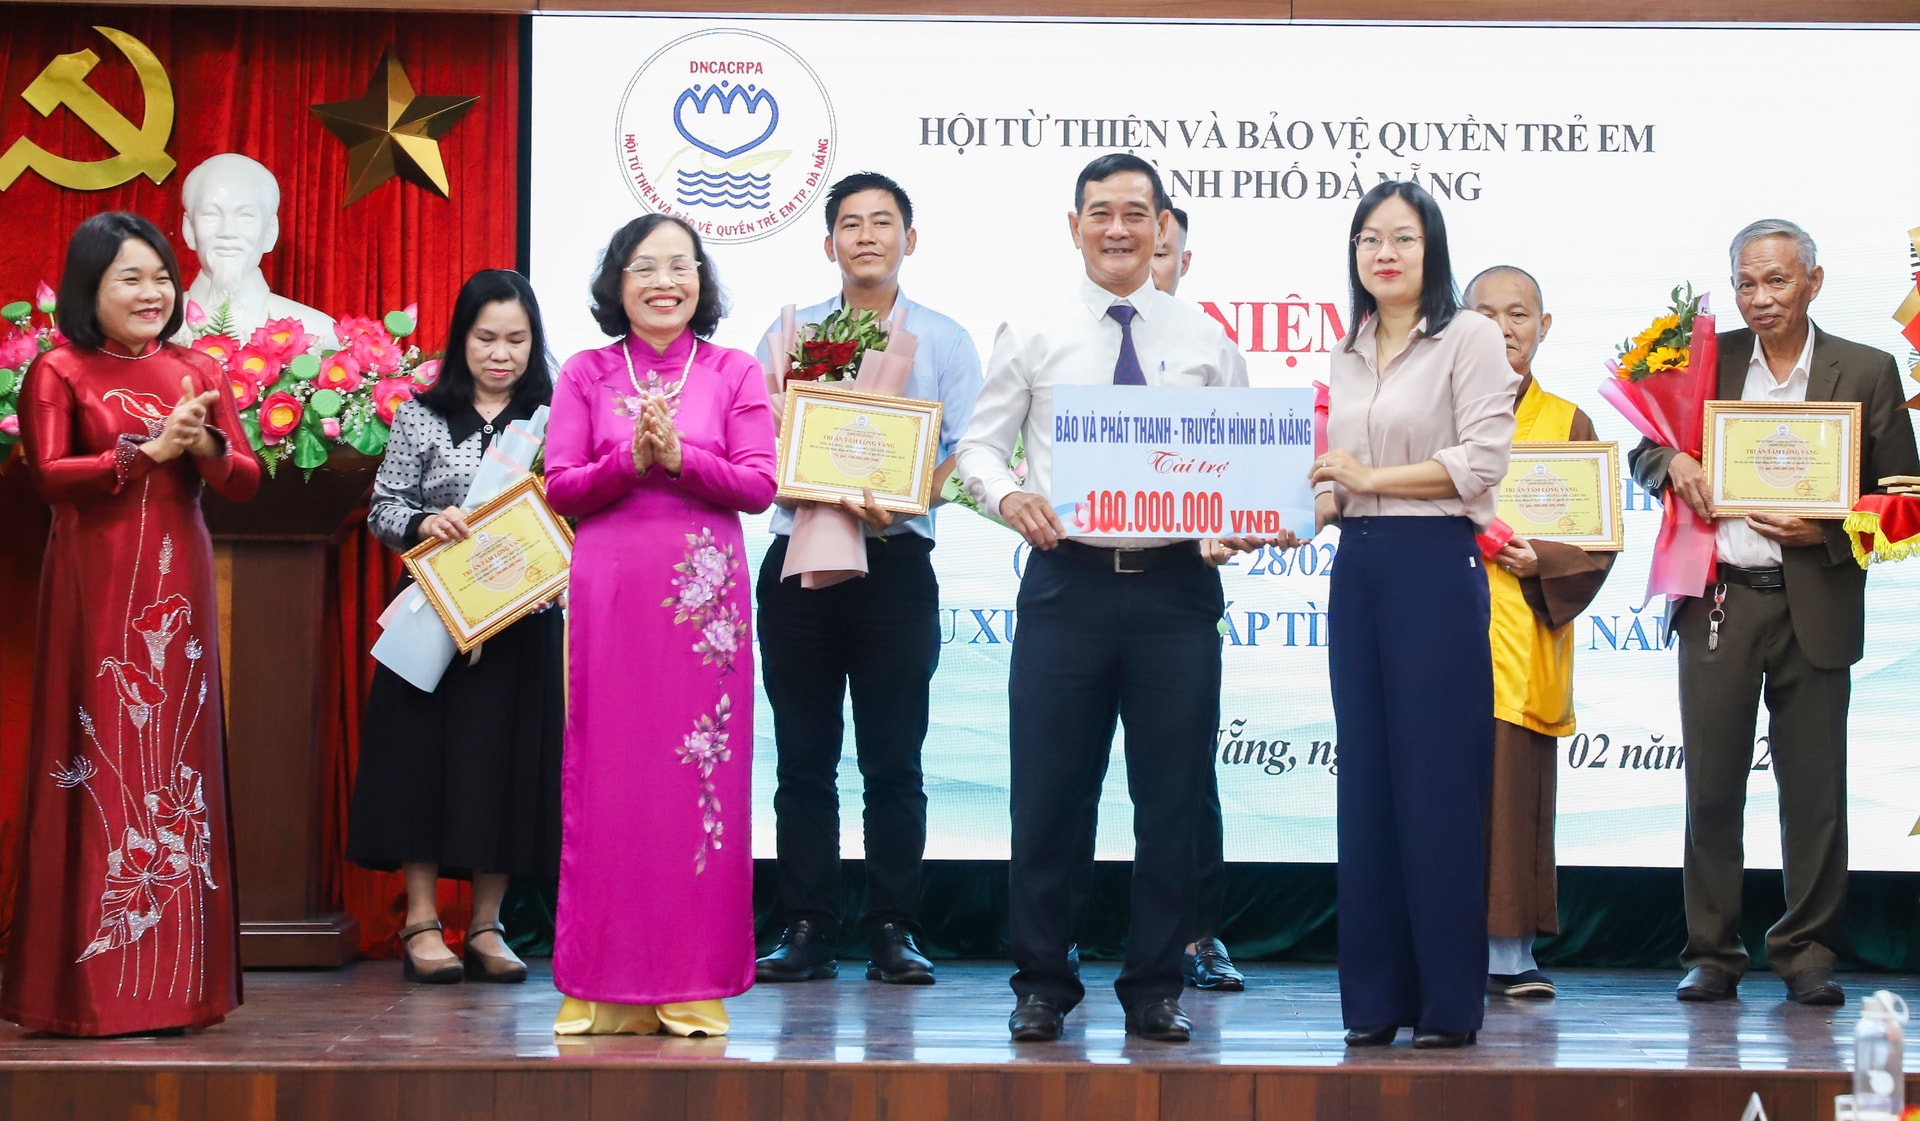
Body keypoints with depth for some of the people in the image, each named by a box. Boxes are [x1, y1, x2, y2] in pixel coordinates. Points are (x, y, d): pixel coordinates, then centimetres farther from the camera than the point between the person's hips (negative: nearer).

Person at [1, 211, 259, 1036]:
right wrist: (150, 450, -16)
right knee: (100, 766, -4)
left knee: (178, 761, 4)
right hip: (96, 589, -5)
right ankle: (94, 984, 2)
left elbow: (247, 481, 8)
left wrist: (208, 447, -12)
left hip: (178, 589, 5)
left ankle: (170, 978, 11)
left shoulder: (198, 373, 13)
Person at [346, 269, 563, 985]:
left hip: (522, 622, 1)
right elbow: (382, 511, 3)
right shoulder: (422, 416, 4)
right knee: (425, 752, -2)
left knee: (505, 758, 3)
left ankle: (486, 926, 12)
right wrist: (425, 525, -16)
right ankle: (421, 924, 6)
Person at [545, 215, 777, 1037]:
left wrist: (680, 455, -13)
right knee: (605, 776, 0)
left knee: (702, 776, -2)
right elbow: (560, 488, 3)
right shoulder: (586, 373, 10)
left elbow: (759, 484, 0)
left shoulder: (734, 372, 9)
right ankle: (604, 988, 7)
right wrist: (630, 458, -13)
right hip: (609, 591, 1)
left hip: (704, 595, 0)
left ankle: (693, 987, 5)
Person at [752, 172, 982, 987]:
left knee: (893, 761, 0)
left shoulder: (944, 341, 7)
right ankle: (806, 931, 8)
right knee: (803, 759, 3)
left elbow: (965, 457, 0)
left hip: (896, 563, -1)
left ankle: (892, 932, 7)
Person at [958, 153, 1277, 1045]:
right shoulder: (1032, 335, 7)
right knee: (1048, 795, 2)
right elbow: (980, 443, 6)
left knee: (1171, 797, 5)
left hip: (1175, 585, 1)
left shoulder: (1205, 340, 10)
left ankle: (1155, 990, 18)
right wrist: (1006, 494, -15)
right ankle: (1042, 986, 16)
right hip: (1067, 581, -1)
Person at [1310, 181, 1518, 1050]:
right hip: (1356, 567, 7)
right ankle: (1375, 995, 13)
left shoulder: (1467, 337, -2)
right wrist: (1314, 506, -1)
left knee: (1436, 782, -4)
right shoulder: (1348, 356, 16)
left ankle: (1449, 1002, 4)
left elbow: (1482, 459, -12)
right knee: (1365, 782, 6)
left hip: (1435, 565, -6)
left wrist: (1373, 477, -14)